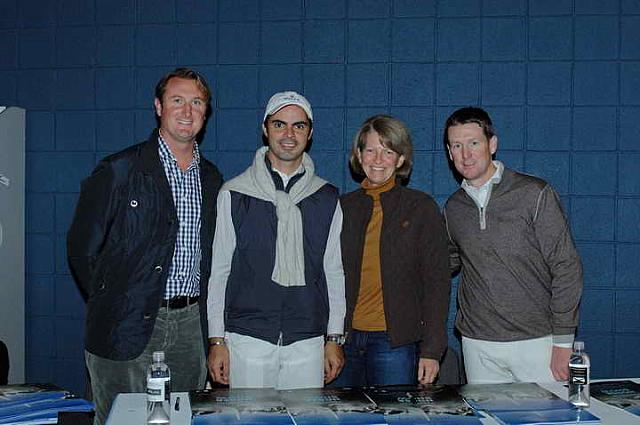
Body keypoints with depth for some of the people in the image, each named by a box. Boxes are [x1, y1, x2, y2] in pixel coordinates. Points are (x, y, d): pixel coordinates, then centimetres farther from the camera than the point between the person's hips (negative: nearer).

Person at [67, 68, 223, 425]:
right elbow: (82, 248, -2)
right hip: (128, 329, -4)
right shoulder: (118, 171, -5)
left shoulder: (211, 178, 11)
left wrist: (203, 318, 9)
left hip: (191, 327, 5)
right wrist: (111, 305, -1)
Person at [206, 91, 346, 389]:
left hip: (308, 343, 2)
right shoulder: (234, 194, 2)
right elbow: (218, 271, 3)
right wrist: (217, 341, -1)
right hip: (247, 339, -1)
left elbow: (334, 272, 10)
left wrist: (334, 338, 7)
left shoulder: (327, 199, 7)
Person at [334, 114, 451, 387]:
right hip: (345, 339, 3)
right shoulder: (343, 208, 9)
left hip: (395, 343, -3)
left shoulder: (421, 208, 0)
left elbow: (436, 282, -1)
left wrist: (431, 350, -7)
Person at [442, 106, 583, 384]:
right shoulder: (453, 208, 8)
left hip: (536, 341, -3)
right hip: (478, 346, 4)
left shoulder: (535, 194, -6)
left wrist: (563, 342, -9)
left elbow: (566, 268, -7)